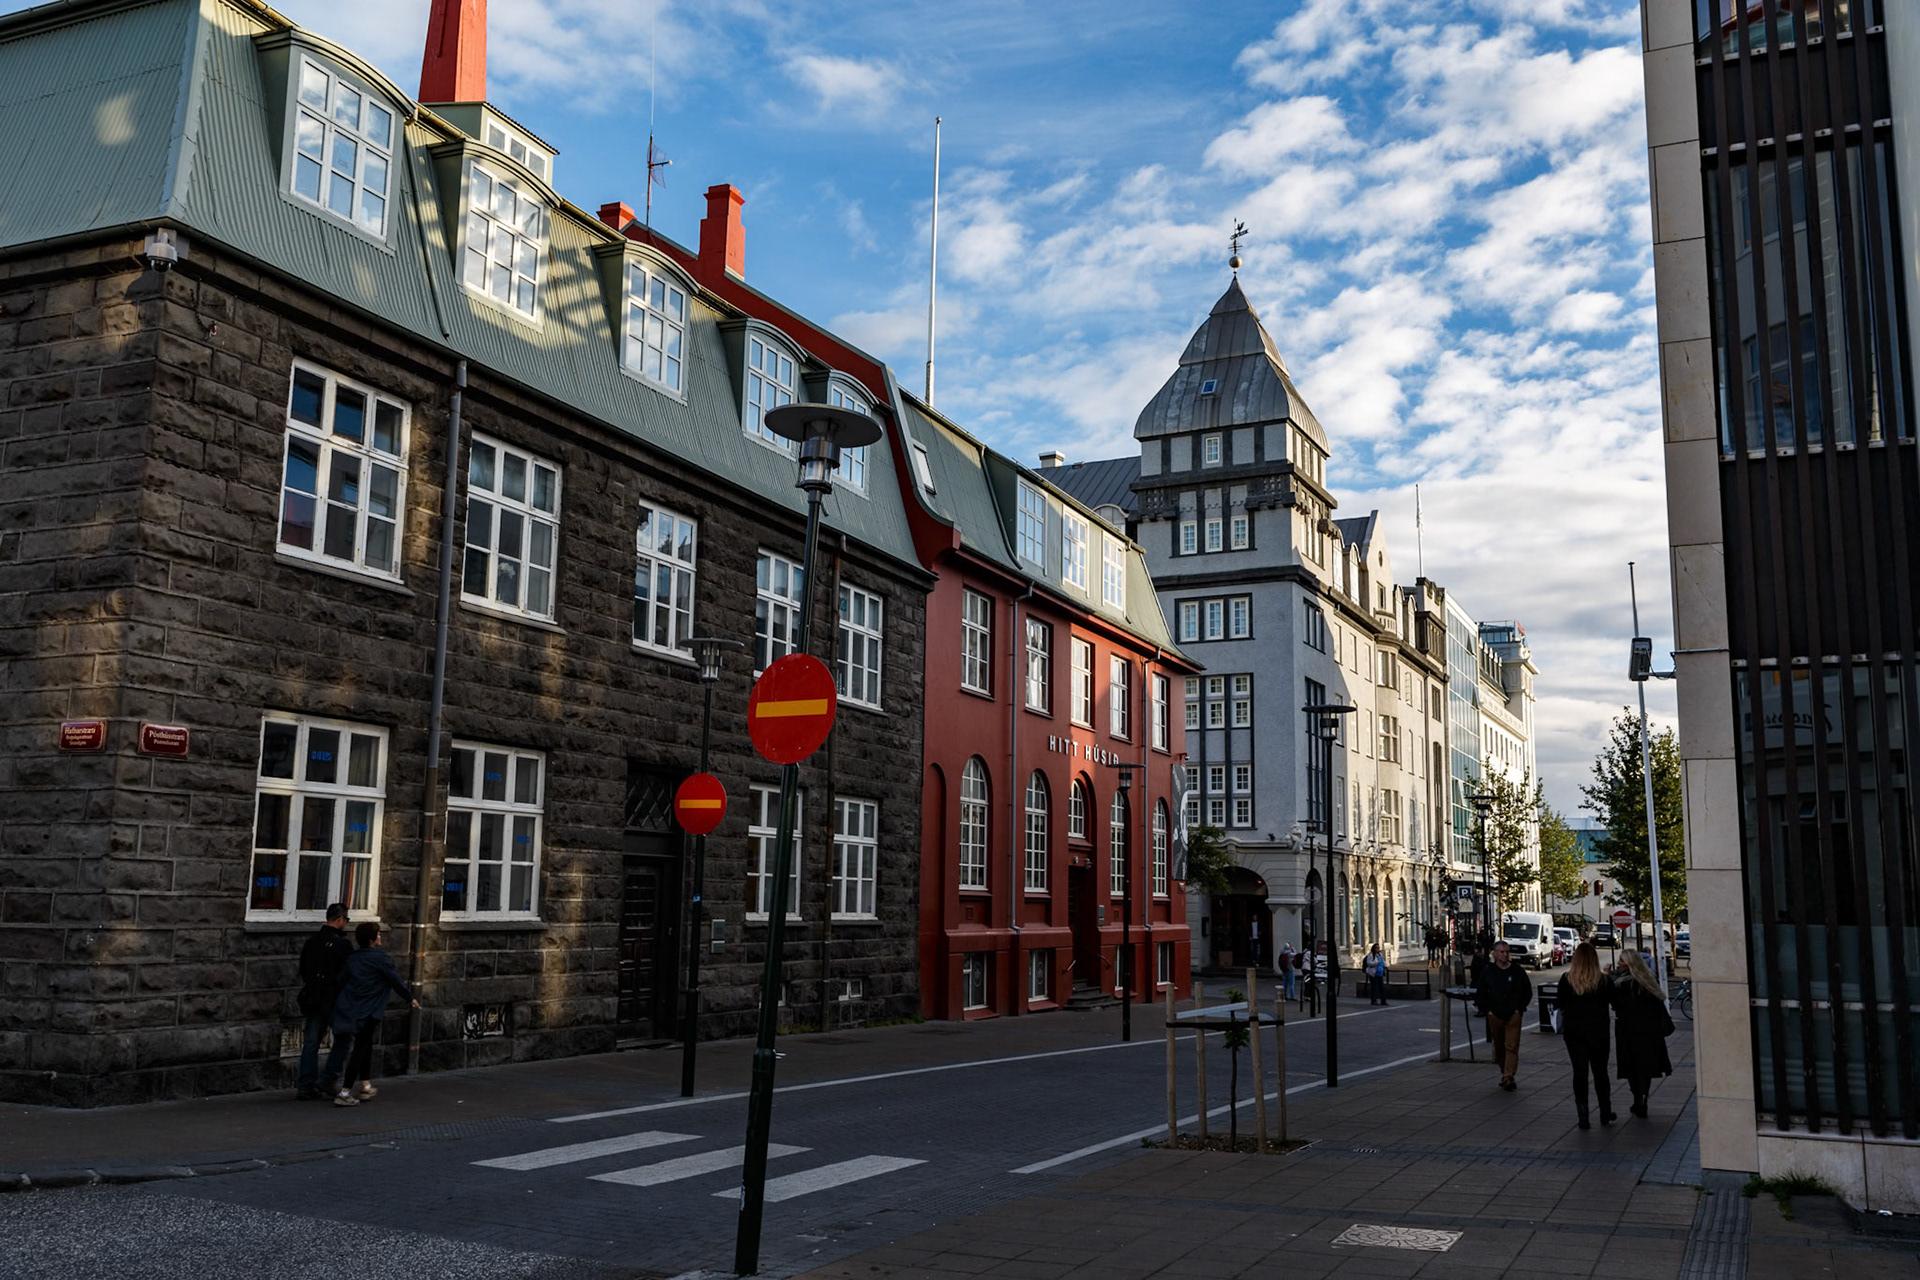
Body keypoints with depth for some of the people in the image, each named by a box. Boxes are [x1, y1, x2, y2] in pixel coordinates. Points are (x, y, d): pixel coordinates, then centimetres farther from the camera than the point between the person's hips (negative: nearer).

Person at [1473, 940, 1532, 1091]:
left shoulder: (1518, 971, 3)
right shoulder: (1487, 972, 4)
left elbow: (1527, 992, 12)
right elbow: (1479, 993, 9)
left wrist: (1520, 1008, 3)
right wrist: (1486, 1009, 0)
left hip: (1513, 1015, -1)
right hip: (1494, 1015, 2)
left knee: (1512, 1046, -10)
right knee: (1498, 1046, 10)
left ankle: (1508, 1077, -14)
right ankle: (1504, 1072, 25)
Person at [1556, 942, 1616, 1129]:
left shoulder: (1567, 980, -9)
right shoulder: (1604, 980, -8)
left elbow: (1560, 1004, -5)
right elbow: (1615, 1003, -1)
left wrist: (1555, 1002, 16)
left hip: (1574, 1031, -1)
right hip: (1598, 1031, 1)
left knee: (1580, 1072, 5)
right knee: (1600, 1071, 15)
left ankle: (1583, 1117, 2)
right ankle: (1605, 1113, 24)